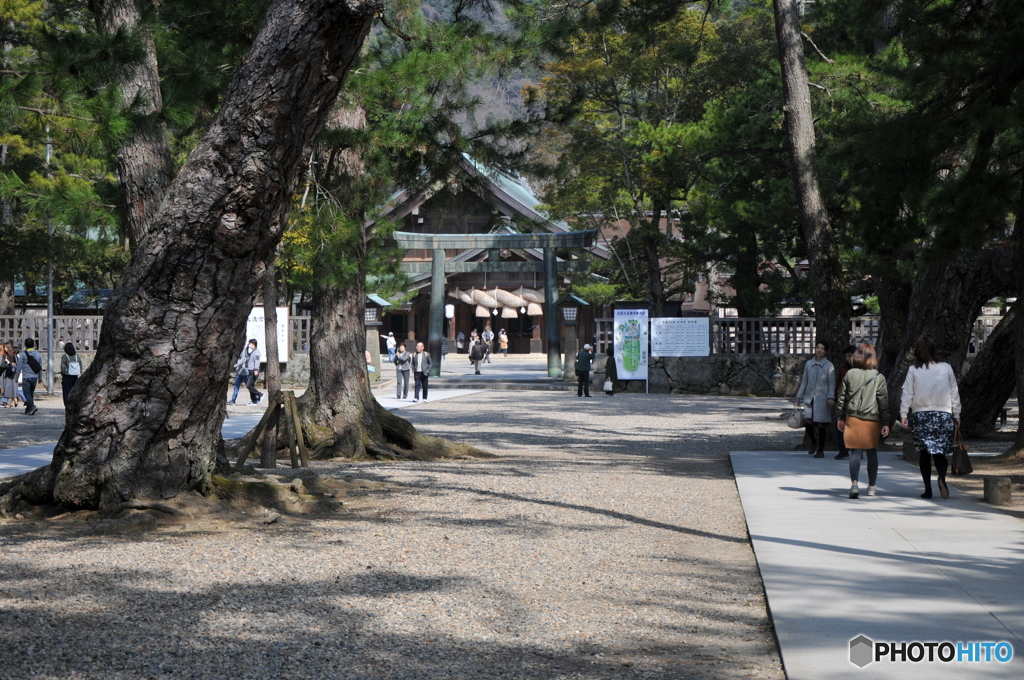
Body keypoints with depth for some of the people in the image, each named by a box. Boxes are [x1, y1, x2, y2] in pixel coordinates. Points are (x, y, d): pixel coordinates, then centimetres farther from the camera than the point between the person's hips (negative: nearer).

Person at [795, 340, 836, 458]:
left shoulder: (829, 366, 0)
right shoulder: (808, 364, 9)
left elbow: (832, 383, 0)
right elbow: (804, 382, 14)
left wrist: (830, 397, -12)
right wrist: (799, 396, 11)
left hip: (822, 399, -2)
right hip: (809, 398, 2)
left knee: (821, 425, 0)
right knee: (807, 422, -8)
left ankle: (820, 450, 13)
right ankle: (813, 442, 22)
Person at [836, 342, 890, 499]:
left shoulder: (849, 374, 0)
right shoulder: (879, 377, -3)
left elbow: (842, 397, 6)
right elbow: (884, 402, -3)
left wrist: (841, 417, 16)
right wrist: (885, 423, 1)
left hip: (853, 418, 0)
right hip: (872, 420, 0)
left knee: (855, 452, -1)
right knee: (872, 453, 12)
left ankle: (854, 483, -20)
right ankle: (871, 487, 20)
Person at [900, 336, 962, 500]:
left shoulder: (913, 370, -3)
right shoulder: (946, 368, 1)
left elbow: (907, 394, -4)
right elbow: (954, 393, 7)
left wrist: (903, 414, 0)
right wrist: (956, 414, 15)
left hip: (921, 415, 0)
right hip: (943, 415, 1)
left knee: (924, 453, 8)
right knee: (939, 452, 5)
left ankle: (928, 489, 6)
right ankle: (942, 477, -24)